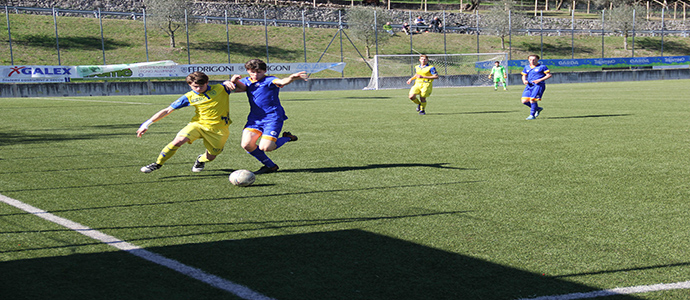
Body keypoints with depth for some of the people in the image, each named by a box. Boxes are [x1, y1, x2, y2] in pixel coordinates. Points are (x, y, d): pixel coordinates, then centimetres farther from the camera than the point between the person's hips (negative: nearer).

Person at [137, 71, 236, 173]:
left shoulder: (220, 89, -4)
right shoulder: (189, 97, -5)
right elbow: (167, 110, -3)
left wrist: (228, 82, -16)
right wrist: (147, 123, -8)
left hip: (218, 129, 1)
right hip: (198, 124, -1)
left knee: (210, 157, 2)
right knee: (179, 140, -24)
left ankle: (201, 160, 42)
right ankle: (157, 164, -8)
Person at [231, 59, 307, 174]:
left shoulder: (269, 80, -5)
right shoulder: (247, 81, 14)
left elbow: (281, 82, -26)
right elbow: (240, 87, -7)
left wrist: (293, 77, -49)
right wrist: (235, 81, -31)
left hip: (272, 118, -6)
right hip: (254, 118, 6)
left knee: (264, 147, -19)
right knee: (246, 144, -12)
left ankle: (287, 138, 14)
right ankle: (270, 166, 10)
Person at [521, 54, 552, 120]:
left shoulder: (542, 67, 0)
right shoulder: (527, 67, 15)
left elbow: (549, 75, -2)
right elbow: (524, 76, 23)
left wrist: (539, 80, -13)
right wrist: (524, 80, -2)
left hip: (538, 85, -6)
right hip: (529, 85, 6)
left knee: (532, 100, -19)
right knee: (524, 101, -4)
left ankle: (532, 115, -2)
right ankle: (538, 108, 18)